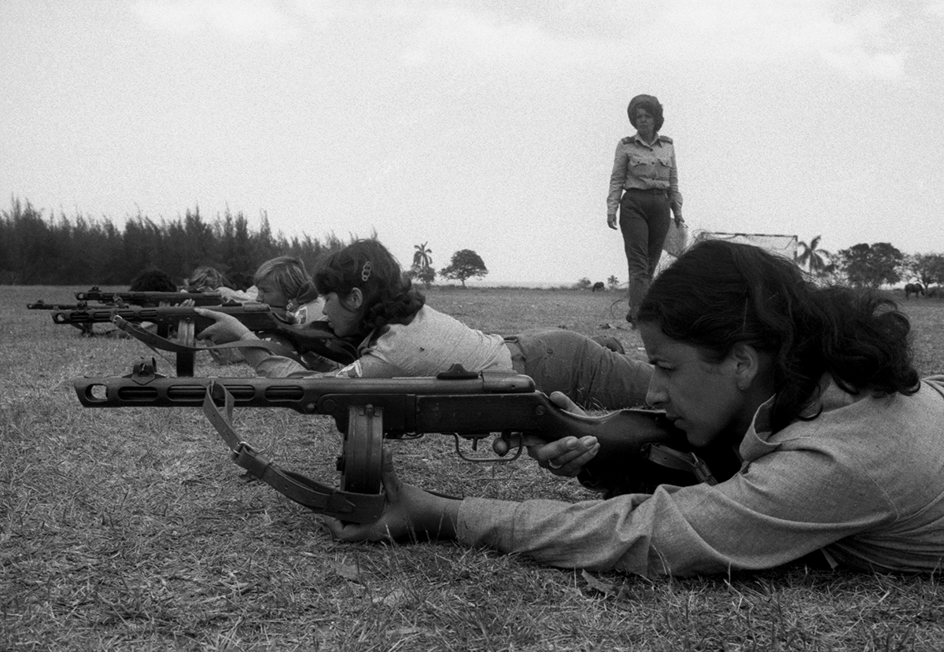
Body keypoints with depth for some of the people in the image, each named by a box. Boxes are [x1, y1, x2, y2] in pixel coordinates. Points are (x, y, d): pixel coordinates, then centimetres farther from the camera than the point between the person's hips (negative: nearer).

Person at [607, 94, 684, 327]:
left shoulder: (667, 145, 11)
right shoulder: (626, 146, 2)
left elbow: (673, 181, 16)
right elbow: (616, 180, 2)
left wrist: (677, 211, 12)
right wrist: (611, 209, -8)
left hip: (660, 205, 4)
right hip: (634, 203, -4)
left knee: (651, 263, 5)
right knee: (638, 262, -12)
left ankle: (636, 311, 13)